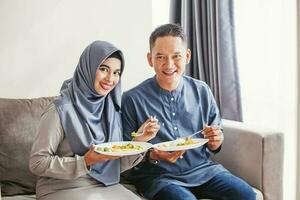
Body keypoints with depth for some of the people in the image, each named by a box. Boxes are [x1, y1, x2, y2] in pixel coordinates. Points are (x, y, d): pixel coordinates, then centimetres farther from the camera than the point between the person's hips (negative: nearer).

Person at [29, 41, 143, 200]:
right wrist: (84, 162, -21)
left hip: (106, 186, 5)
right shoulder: (61, 109, -13)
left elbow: (115, 165, 7)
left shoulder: (113, 109, 4)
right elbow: (37, 163, -12)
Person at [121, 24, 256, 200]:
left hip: (202, 168, 4)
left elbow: (213, 145, 14)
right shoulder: (132, 100, -7)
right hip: (159, 176, -4)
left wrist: (216, 141, -8)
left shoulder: (202, 91, 5)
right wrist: (153, 156, -21)